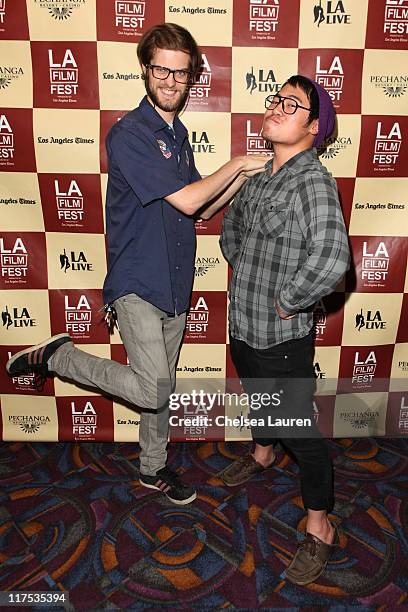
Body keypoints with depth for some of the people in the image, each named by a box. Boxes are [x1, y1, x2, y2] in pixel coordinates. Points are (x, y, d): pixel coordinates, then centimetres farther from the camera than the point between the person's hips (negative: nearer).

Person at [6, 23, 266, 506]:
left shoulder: (178, 133, 13)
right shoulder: (129, 134, -14)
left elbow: (202, 208, 14)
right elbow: (187, 200, -19)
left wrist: (245, 174, 3)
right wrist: (236, 165, -7)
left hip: (174, 284, 8)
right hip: (136, 284, -8)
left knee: (161, 386, 16)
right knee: (153, 390, -13)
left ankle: (153, 468, 36)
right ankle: (57, 357, 6)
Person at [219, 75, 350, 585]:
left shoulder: (313, 182, -21)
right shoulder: (258, 175, 5)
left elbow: (331, 259, -38)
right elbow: (232, 224, 22)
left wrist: (289, 302, -24)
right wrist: (244, 269, 9)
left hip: (283, 337, -8)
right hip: (242, 326, 8)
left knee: (300, 428, 5)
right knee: (258, 400, 30)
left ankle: (319, 528, 27)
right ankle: (262, 453, 60)